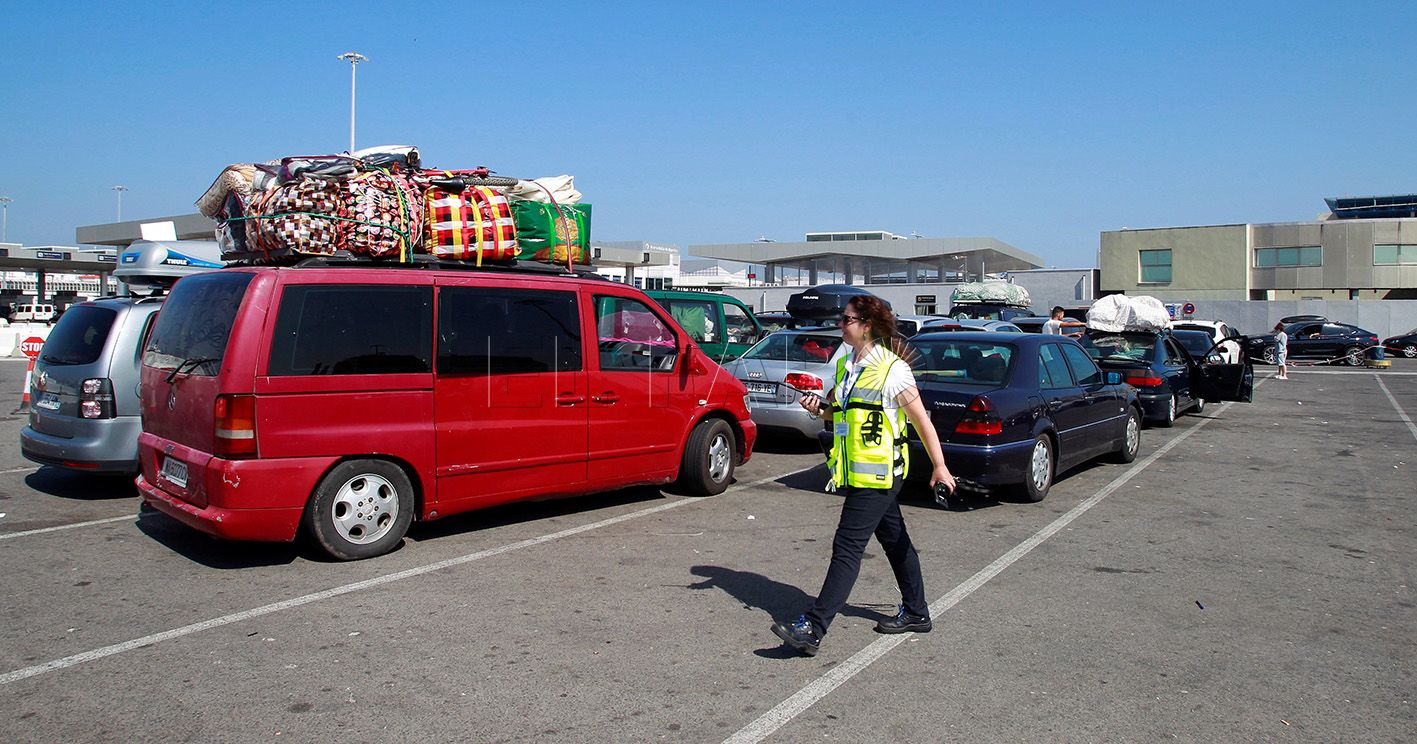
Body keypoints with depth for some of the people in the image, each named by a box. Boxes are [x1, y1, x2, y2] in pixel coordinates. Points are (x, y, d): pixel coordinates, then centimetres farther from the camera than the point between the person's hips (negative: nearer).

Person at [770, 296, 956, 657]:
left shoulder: (892, 369, -14)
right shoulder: (846, 366, 10)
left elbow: (922, 420, -11)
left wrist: (939, 467, -12)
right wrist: (821, 408, 0)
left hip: (876, 475, -9)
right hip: (856, 473, 9)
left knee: (847, 548, -10)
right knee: (895, 541, 19)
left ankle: (812, 629, -11)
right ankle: (916, 613, 33)